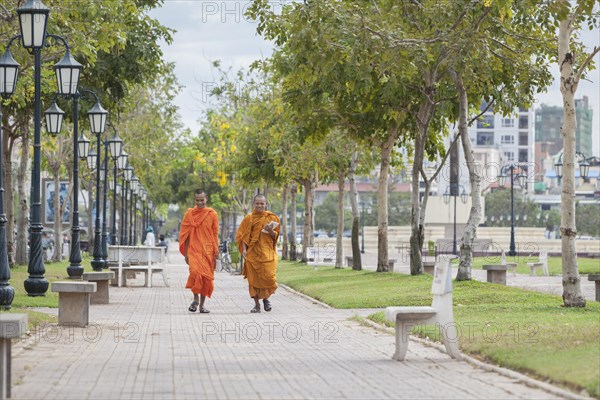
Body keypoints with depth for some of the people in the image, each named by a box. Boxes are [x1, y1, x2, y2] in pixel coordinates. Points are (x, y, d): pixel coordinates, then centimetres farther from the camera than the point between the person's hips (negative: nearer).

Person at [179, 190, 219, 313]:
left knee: (206, 277, 1)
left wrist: (216, 254, 3)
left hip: (208, 251, 1)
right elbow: (185, 235, 8)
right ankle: (195, 299, -1)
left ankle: (202, 304, 16)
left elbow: (215, 235, 6)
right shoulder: (189, 214, 5)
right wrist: (185, 253, 5)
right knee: (195, 272, -22)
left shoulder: (212, 214, 4)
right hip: (194, 250, -1)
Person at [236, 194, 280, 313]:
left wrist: (271, 232, -11)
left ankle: (266, 298, 17)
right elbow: (242, 235, 4)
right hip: (252, 253, 0)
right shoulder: (249, 218, 4)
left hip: (267, 253, 0)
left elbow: (276, 236, 11)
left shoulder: (272, 217, 7)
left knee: (268, 277, -10)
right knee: (253, 279, -1)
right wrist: (244, 249, -8)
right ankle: (256, 304, 9)